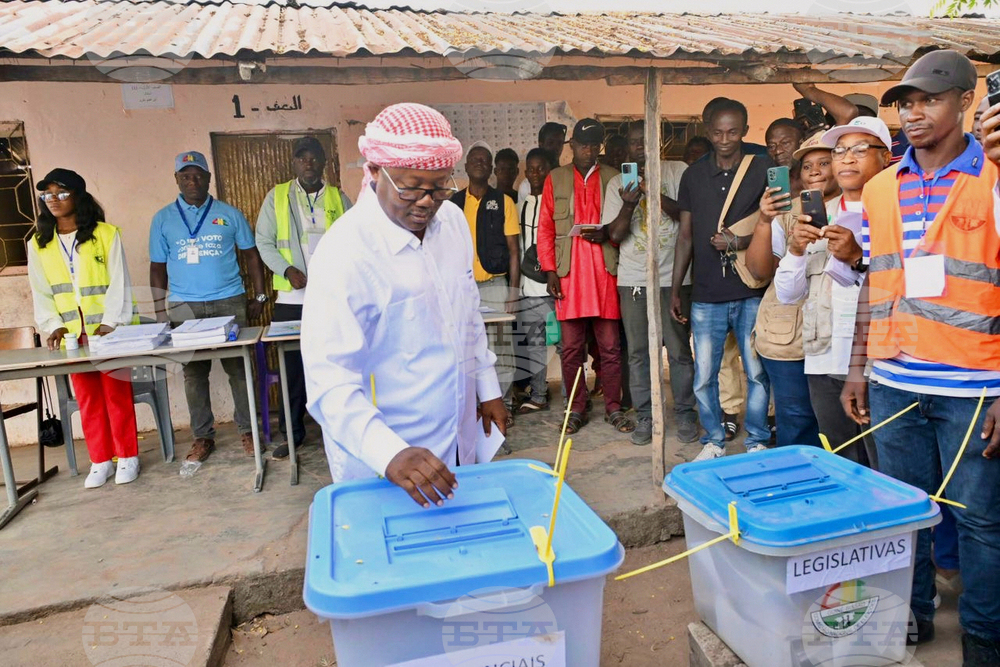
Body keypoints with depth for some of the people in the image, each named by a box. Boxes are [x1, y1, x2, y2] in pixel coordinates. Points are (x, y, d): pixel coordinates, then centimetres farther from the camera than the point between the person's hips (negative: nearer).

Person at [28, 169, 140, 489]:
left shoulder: (106, 234, -3)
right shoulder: (38, 244, 8)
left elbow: (119, 283, -7)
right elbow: (41, 293, 8)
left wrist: (109, 324, -16)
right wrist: (53, 326, -6)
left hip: (111, 331, -3)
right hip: (72, 334, 4)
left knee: (117, 393, 1)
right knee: (87, 398, 8)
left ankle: (127, 457, 13)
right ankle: (101, 461, 18)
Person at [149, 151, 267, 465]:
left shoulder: (229, 214, 7)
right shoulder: (163, 219, 9)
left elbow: (251, 255, 11)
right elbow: (158, 268, 10)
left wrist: (259, 296, 5)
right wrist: (160, 311, 4)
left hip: (229, 302, -1)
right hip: (184, 306, 1)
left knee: (237, 367, 0)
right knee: (193, 372, 4)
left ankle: (246, 430, 12)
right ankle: (203, 436, 15)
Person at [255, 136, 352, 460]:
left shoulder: (339, 199, 8)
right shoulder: (277, 196, 6)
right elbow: (264, 241, 3)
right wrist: (287, 270, -12)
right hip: (292, 298, 0)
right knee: (293, 365, 5)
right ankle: (292, 432, 18)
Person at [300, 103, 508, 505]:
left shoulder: (453, 220, -2)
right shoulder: (344, 253, -23)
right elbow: (330, 382, -27)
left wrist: (487, 387, 14)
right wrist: (391, 455, -40)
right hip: (379, 460, -6)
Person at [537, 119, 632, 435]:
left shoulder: (613, 177, 11)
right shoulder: (555, 178, 11)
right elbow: (545, 228, 7)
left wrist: (607, 234, -10)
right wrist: (550, 270, -2)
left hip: (605, 272, 0)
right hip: (569, 275, 0)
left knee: (610, 346, 2)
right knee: (571, 347, 3)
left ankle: (613, 408, 14)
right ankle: (576, 409, 15)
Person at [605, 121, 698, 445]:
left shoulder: (677, 171, 4)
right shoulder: (617, 184, 10)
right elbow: (615, 234, 4)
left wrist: (656, 193, -16)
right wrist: (628, 204, -13)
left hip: (673, 276, -2)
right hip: (633, 280, 2)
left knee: (679, 350, 1)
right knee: (638, 352, 4)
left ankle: (685, 413, 15)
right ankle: (644, 416, 15)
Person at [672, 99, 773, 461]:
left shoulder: (764, 169, 2)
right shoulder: (694, 175, 9)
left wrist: (741, 241, -16)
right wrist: (674, 290, 11)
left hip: (751, 293, -2)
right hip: (706, 295, 2)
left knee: (758, 373, 4)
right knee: (704, 377, 6)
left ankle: (757, 441, 22)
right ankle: (713, 440, 24)